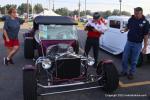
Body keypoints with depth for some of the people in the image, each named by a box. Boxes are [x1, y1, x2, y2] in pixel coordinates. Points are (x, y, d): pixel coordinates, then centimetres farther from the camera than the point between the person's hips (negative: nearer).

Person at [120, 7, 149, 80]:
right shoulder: (131, 19, 1)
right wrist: (124, 30, -6)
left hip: (137, 44, -4)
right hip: (129, 42, 4)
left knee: (134, 60, 7)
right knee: (124, 58, 8)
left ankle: (131, 73, 24)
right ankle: (124, 71, 26)